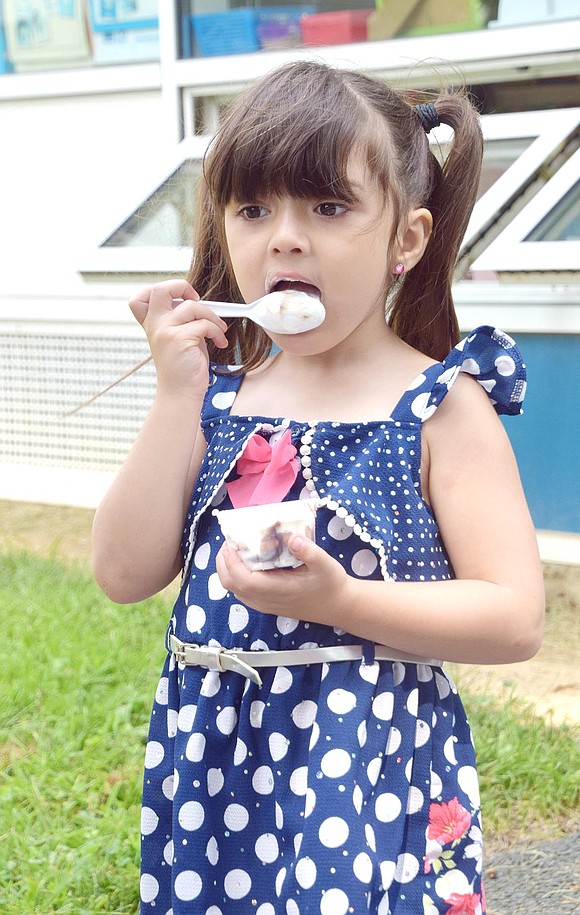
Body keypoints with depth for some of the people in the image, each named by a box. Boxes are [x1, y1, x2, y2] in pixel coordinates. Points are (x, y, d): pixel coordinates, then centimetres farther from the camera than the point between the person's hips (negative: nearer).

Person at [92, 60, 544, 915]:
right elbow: (127, 574, -3)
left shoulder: (441, 407, -8)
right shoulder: (217, 395, 5)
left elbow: (516, 620, -13)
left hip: (371, 769, -4)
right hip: (213, 764, 4)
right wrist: (179, 396, -9)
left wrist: (342, 602, -24)